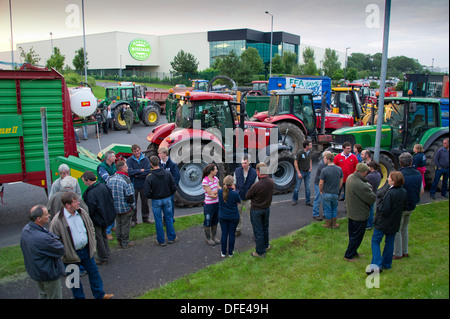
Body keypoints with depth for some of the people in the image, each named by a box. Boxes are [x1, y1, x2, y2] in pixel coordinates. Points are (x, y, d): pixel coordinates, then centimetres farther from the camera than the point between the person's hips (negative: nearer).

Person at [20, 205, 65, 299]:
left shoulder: (25, 229, -10)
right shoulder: (43, 238, -39)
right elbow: (61, 251, -26)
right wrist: (54, 237, -14)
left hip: (34, 271, 9)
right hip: (48, 274, -9)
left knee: (42, 294, 30)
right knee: (55, 296, 12)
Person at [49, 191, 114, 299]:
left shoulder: (82, 212, -4)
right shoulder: (57, 221, -21)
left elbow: (91, 227, 11)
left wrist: (92, 244, 8)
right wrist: (63, 255, -12)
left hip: (86, 250, 5)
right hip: (72, 255, -5)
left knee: (94, 272, 18)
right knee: (75, 278, 13)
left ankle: (100, 295, 37)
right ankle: (79, 297, 35)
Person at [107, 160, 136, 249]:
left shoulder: (110, 179, -2)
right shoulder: (126, 181, -24)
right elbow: (130, 196, -23)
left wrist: (112, 204, 18)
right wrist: (133, 207, -7)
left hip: (114, 208, 6)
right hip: (125, 208, -6)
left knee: (118, 224, 20)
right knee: (125, 225, 9)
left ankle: (119, 241, 33)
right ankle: (125, 243, 22)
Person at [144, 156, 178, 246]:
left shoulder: (149, 177, -19)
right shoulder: (167, 174, -9)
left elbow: (147, 193, -18)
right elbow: (173, 188, -5)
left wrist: (151, 197, 3)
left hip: (156, 201, -3)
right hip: (167, 199, 3)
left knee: (158, 221, 10)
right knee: (168, 218, 17)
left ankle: (161, 241, 20)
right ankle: (171, 238, 27)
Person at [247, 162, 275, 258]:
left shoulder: (256, 185, -30)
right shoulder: (272, 182, -11)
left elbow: (247, 196, -15)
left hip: (256, 210, -6)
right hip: (267, 208, 6)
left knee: (258, 231, 8)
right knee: (265, 228, 25)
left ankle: (260, 252, 19)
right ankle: (266, 246, 42)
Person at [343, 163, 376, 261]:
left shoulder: (350, 177, -4)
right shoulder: (361, 186, -33)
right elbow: (373, 199, -22)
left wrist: (368, 187, -9)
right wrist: (370, 190, -5)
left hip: (351, 212, 9)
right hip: (360, 215, -9)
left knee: (352, 234, 22)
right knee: (357, 236, 9)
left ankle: (353, 252, 38)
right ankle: (348, 255, 19)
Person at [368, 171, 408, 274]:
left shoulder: (390, 193, -27)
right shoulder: (404, 192, -3)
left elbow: (384, 210, -25)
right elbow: (404, 207, 9)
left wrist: (378, 206, -7)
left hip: (383, 223, -7)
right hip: (394, 223, 7)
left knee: (375, 242, 3)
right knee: (389, 242, 19)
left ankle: (377, 265, -5)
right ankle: (387, 264, 29)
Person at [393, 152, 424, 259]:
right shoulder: (418, 174, -2)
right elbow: (421, 191, 7)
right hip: (411, 207, 7)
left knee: (397, 230, 7)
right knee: (404, 229, 22)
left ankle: (397, 254, 15)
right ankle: (405, 251, 32)